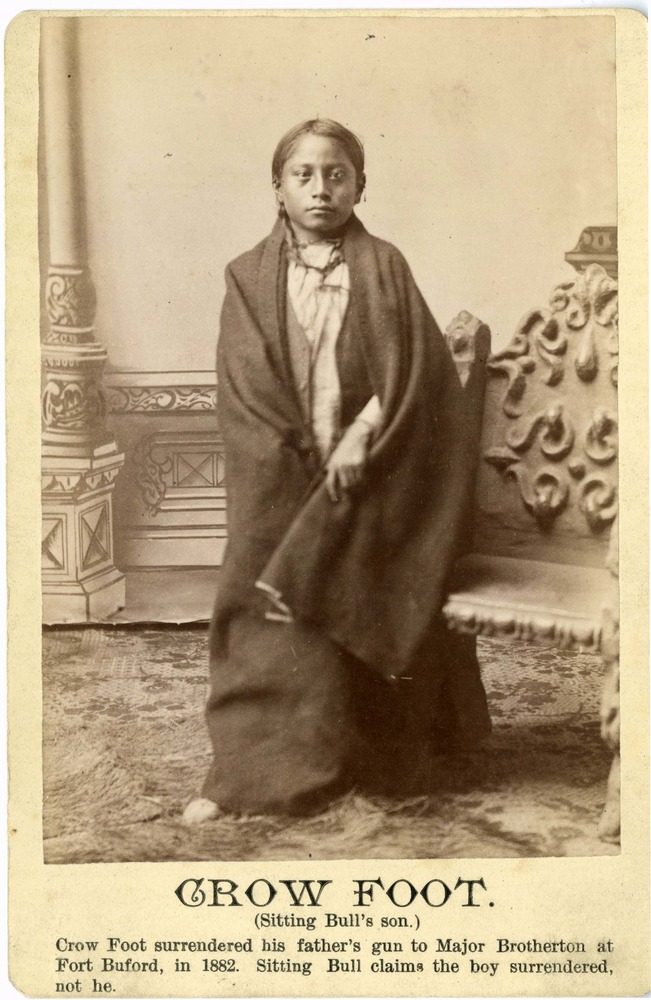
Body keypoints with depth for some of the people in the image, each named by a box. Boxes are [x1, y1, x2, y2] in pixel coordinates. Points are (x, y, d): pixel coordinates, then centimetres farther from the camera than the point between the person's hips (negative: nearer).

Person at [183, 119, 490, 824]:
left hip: (368, 481, 0)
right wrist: (300, 462, -11)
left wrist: (360, 440, -16)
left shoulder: (384, 269, 4)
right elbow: (246, 386, -2)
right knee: (273, 621, -2)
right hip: (282, 483, 0)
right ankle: (251, 773, 7)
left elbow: (411, 370, -4)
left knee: (368, 618, 3)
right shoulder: (250, 277, 5)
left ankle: (387, 766, 19)